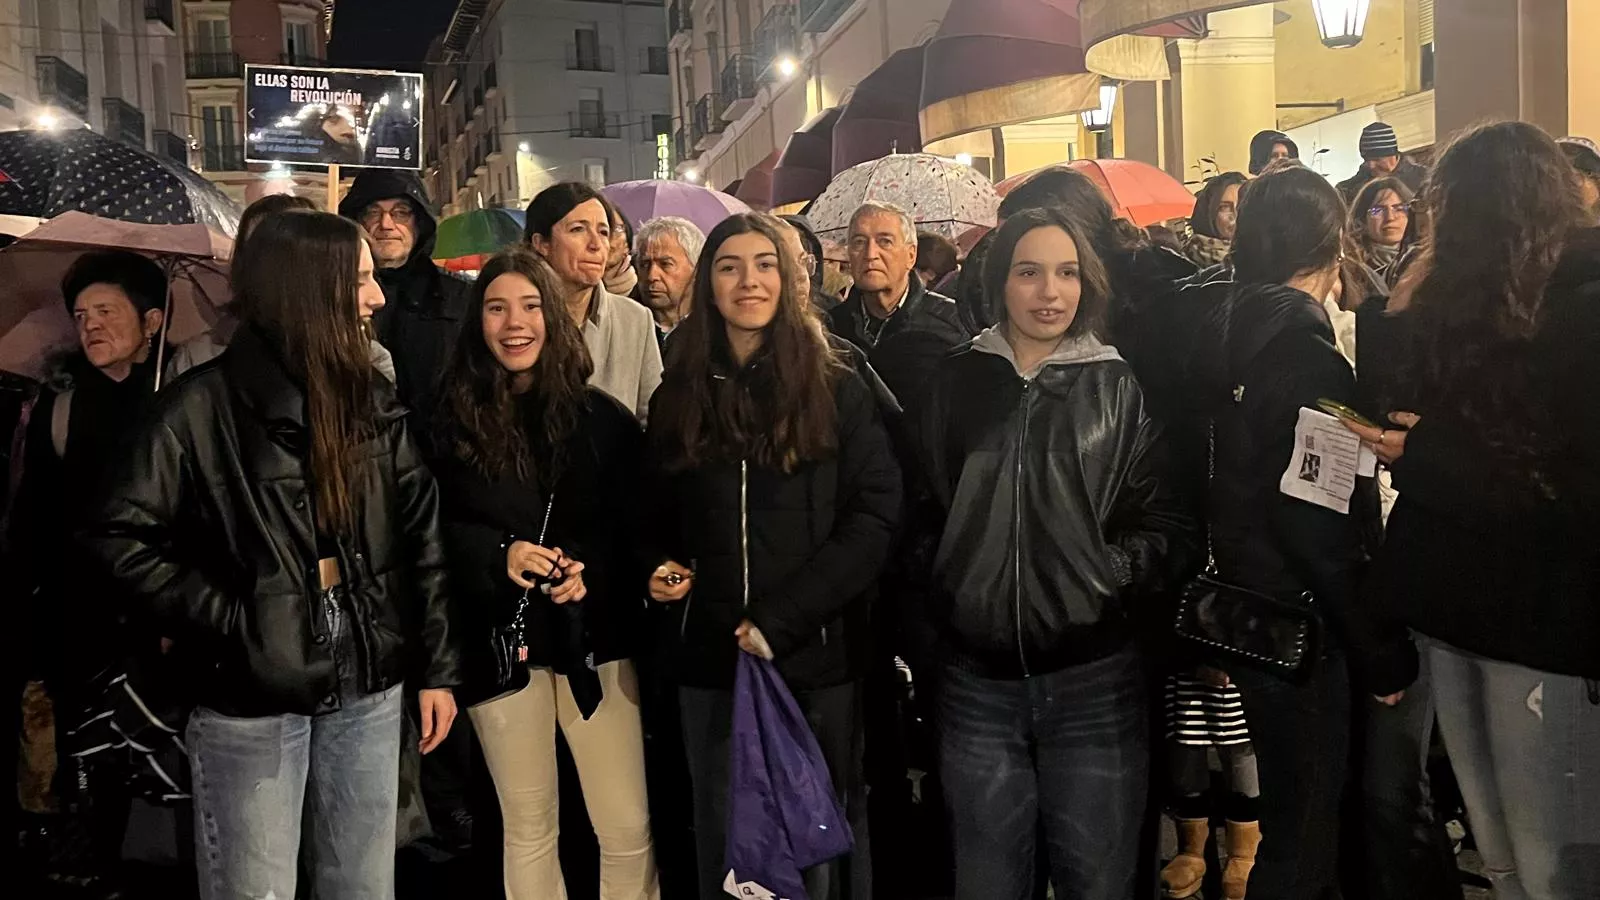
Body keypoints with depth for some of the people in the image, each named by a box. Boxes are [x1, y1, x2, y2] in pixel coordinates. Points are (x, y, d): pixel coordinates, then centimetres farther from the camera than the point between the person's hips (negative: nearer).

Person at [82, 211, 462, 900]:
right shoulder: (205, 406, -10)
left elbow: (420, 535, 6)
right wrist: (227, 620, -14)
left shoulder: (373, 402, 5)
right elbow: (119, 537, -12)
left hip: (367, 689, 5)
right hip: (250, 698, -4)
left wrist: (436, 668, 4)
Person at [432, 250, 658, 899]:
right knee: (528, 830, 13)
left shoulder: (601, 416, 3)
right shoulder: (453, 420, 3)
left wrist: (591, 568, -14)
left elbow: (638, 520, 4)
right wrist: (497, 555, -16)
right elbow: (431, 530, 2)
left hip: (593, 636, 0)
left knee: (629, 828, 1)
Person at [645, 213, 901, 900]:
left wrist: (779, 617, -16)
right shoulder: (679, 396, 9)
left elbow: (875, 514, -9)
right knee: (722, 838, 13)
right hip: (709, 656, 3)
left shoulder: (836, 387, -2)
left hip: (817, 654, -2)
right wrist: (658, 571, -4)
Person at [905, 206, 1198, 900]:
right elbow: (918, 510, 11)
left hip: (1094, 678, -1)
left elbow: (1170, 526, 2)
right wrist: (933, 597, 0)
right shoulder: (956, 382, 7)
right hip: (976, 680, 1)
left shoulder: (1116, 388, 4)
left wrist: (1112, 573, -13)